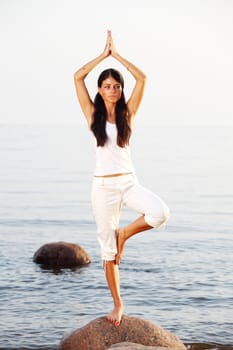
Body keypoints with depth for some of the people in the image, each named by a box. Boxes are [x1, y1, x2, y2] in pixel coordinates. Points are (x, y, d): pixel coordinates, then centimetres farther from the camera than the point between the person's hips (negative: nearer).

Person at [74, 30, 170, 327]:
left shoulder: (128, 113, 4)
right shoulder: (93, 114, 2)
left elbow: (142, 78, -7)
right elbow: (77, 77, -7)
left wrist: (117, 55, -2)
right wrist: (104, 54, -2)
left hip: (129, 182, 1)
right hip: (103, 187, -1)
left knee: (161, 213, -28)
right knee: (108, 250, 3)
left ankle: (123, 234, 0)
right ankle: (117, 303, 18)